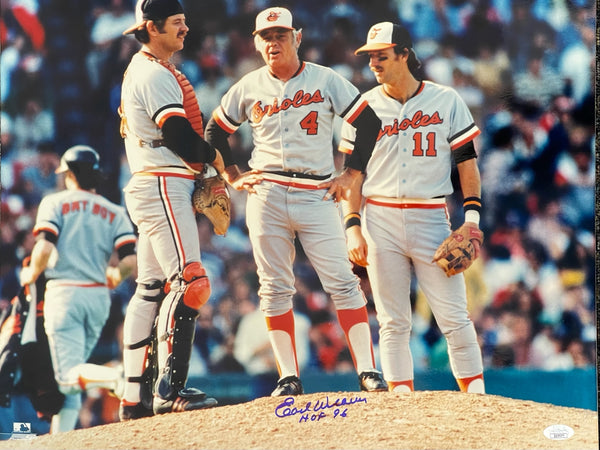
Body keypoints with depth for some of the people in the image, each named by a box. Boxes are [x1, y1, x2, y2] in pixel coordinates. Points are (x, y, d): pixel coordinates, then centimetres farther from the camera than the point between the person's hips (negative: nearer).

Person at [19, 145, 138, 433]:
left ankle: (116, 377, -37)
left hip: (64, 293, -5)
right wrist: (116, 277, 21)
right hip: (99, 296, 5)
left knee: (68, 376, -10)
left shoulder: (55, 202, 3)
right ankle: (61, 438, 10)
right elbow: (130, 260, -1)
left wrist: (31, 274, 6)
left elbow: (45, 247, -13)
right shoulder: (115, 212, 12)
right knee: (70, 371, 16)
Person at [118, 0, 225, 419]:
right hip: (163, 187, -11)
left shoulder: (139, 70, 20)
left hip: (147, 186, 11)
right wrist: (214, 157, -4)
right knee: (189, 281, -17)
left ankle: (133, 398, 12)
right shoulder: (155, 75, -12)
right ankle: (169, 390, -22)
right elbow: (178, 135, -21)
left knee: (151, 288, 11)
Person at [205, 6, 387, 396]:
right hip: (266, 196, 2)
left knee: (342, 282, -9)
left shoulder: (325, 80, 4)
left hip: (317, 195, -2)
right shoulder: (249, 87, 9)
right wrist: (234, 177, 9)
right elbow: (215, 133, 20)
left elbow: (369, 124, 5)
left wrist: (351, 175, 0)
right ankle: (289, 378, 4)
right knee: (275, 289, 0)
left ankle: (367, 370, -11)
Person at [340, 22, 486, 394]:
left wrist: (472, 216, -5)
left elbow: (467, 161, 6)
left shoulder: (446, 101, 5)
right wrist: (353, 228, -3)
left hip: (432, 219, -1)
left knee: (454, 317, -6)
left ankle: (477, 395, 0)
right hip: (380, 220, 1)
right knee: (393, 322, 1)